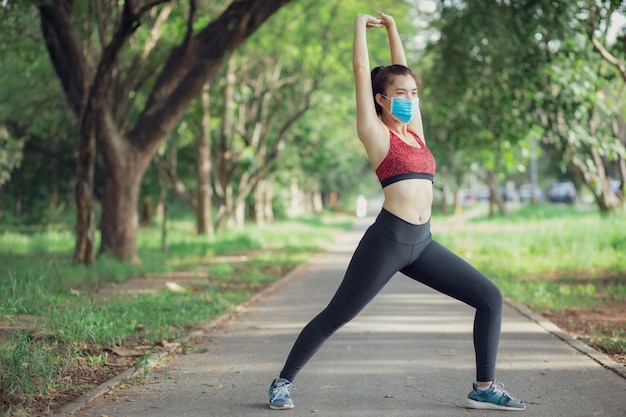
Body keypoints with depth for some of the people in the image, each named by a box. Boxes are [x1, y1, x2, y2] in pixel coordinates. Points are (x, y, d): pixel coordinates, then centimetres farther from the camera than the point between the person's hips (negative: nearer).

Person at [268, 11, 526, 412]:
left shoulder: (415, 130, 16)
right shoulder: (375, 132, 0)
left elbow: (401, 71, 23)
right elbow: (362, 70, 3)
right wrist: (361, 25, 15)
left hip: (423, 244, 7)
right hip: (387, 240, -6)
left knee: (490, 297, 0)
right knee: (334, 317, 1)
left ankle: (484, 388, 5)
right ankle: (283, 382, 17)